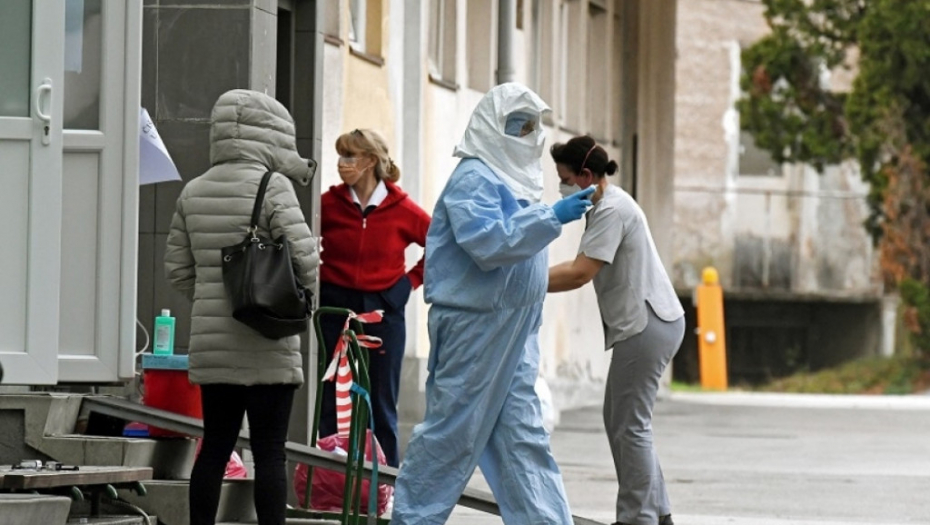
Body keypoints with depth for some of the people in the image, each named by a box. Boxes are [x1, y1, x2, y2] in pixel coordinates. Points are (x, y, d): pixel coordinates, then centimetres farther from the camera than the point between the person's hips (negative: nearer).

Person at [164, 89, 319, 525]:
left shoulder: (194, 192, 8)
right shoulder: (272, 187, -11)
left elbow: (177, 268, 11)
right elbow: (304, 259, -14)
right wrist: (295, 294, 5)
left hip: (210, 343, 6)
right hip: (266, 346, -6)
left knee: (214, 447, 11)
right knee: (269, 452, -3)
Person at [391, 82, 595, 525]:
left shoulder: (511, 179, 18)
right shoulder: (474, 178, -12)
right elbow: (487, 241, -26)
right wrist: (552, 217, -27)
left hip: (512, 330, 9)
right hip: (473, 323, -9)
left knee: (523, 435, 5)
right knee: (453, 430, -3)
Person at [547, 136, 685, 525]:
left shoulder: (612, 210, -17)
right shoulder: (606, 206, 15)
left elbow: (579, 274, -22)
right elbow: (582, 265, 18)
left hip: (647, 325, -11)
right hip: (642, 326, 11)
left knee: (630, 426, -6)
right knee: (619, 420, 14)